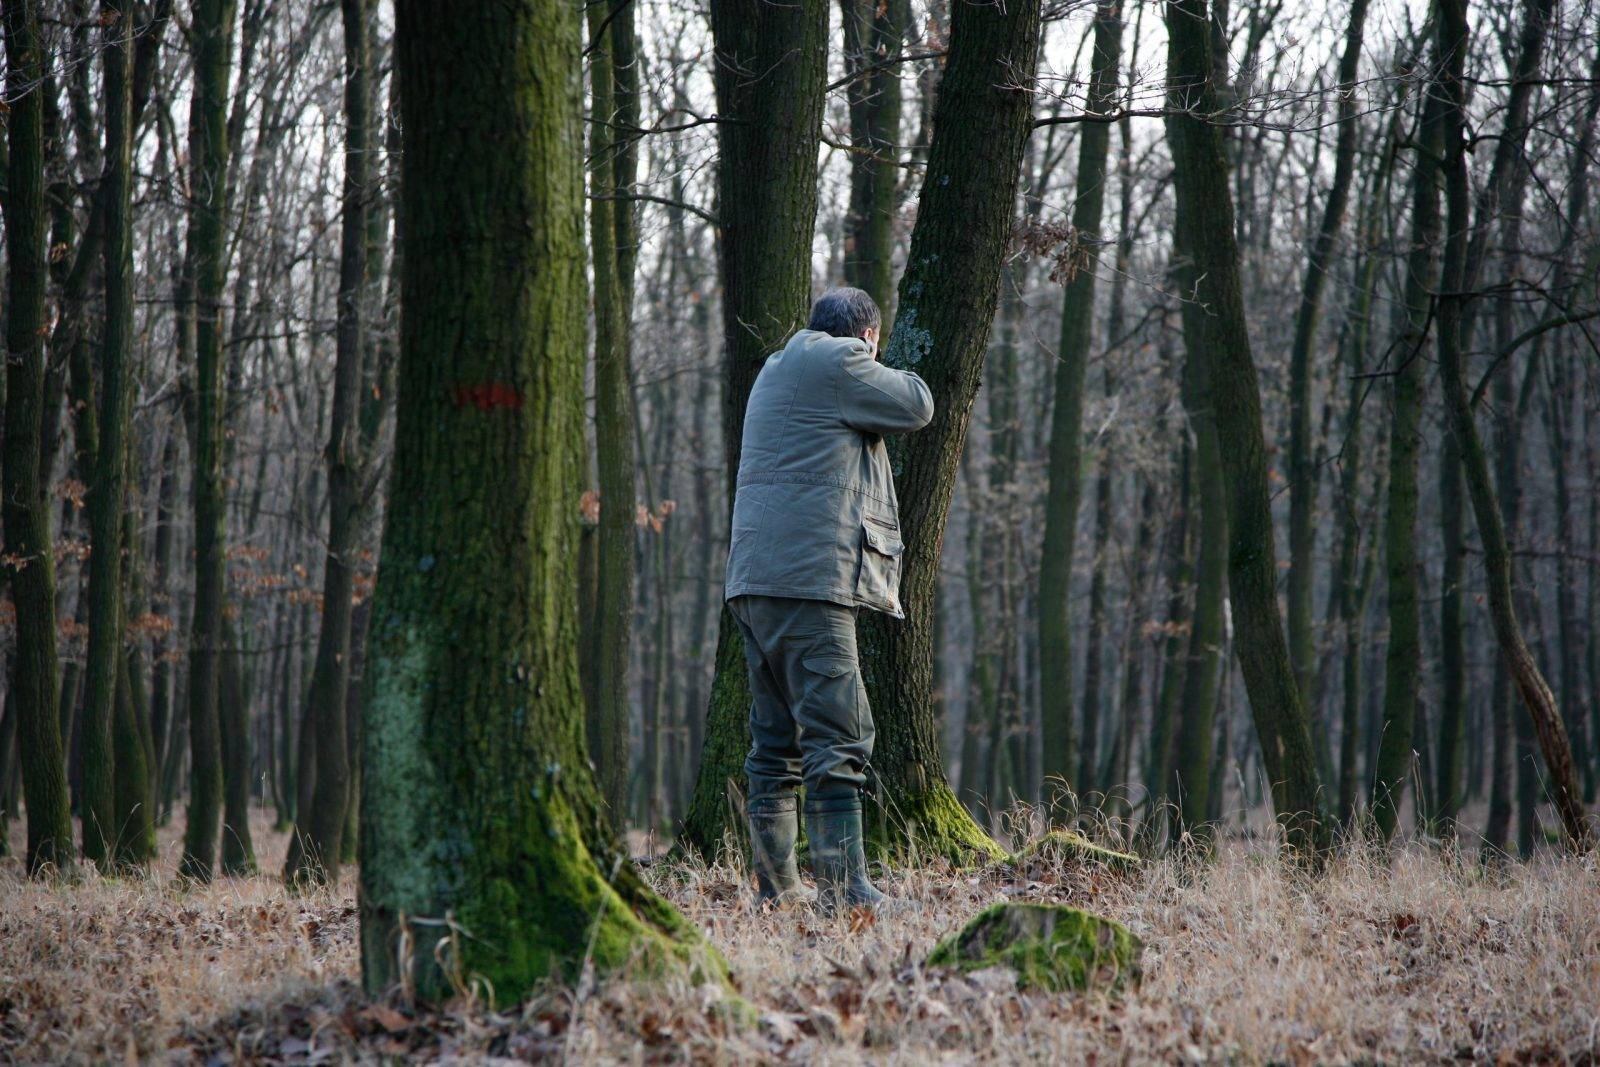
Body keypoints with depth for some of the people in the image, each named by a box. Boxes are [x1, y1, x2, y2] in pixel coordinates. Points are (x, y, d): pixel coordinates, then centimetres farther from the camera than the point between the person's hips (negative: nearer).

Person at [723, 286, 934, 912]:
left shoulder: (779, 370, 25)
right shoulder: (837, 361, -4)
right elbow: (916, 407, 1)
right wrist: (887, 373, 21)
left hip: (756, 579, 10)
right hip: (810, 575, -10)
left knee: (776, 740, 12)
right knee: (838, 737, -11)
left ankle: (777, 886, 13)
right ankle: (844, 886, -16)